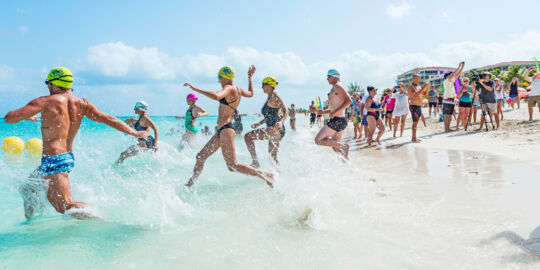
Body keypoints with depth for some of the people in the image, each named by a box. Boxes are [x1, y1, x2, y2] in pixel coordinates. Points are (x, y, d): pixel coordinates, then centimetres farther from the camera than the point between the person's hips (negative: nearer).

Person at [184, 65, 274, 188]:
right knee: (200, 157, 14)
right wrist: (250, 77, 44)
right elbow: (251, 94, 34)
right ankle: (190, 184, 24)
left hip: (226, 129, -10)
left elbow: (216, 96, -35)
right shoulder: (238, 90, 13)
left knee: (233, 166, -9)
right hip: (222, 130, 10)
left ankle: (266, 175, -3)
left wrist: (195, 88, -27)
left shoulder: (229, 88, -13)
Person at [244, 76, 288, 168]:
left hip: (276, 129, -10)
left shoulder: (274, 95, -9)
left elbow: (286, 111, -21)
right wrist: (259, 123, 26)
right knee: (273, 156, 20)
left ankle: (255, 162, -17)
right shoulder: (269, 97, 19)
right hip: (274, 131, 10)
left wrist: (281, 122, -39)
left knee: (247, 136, -17)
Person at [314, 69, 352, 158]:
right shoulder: (335, 88, 21)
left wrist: (335, 112, -23)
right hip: (340, 121, 10)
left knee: (318, 140, -8)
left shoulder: (337, 86, -9)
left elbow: (349, 100, -22)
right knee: (335, 147, 14)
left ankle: (343, 146, -12)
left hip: (337, 120, -10)